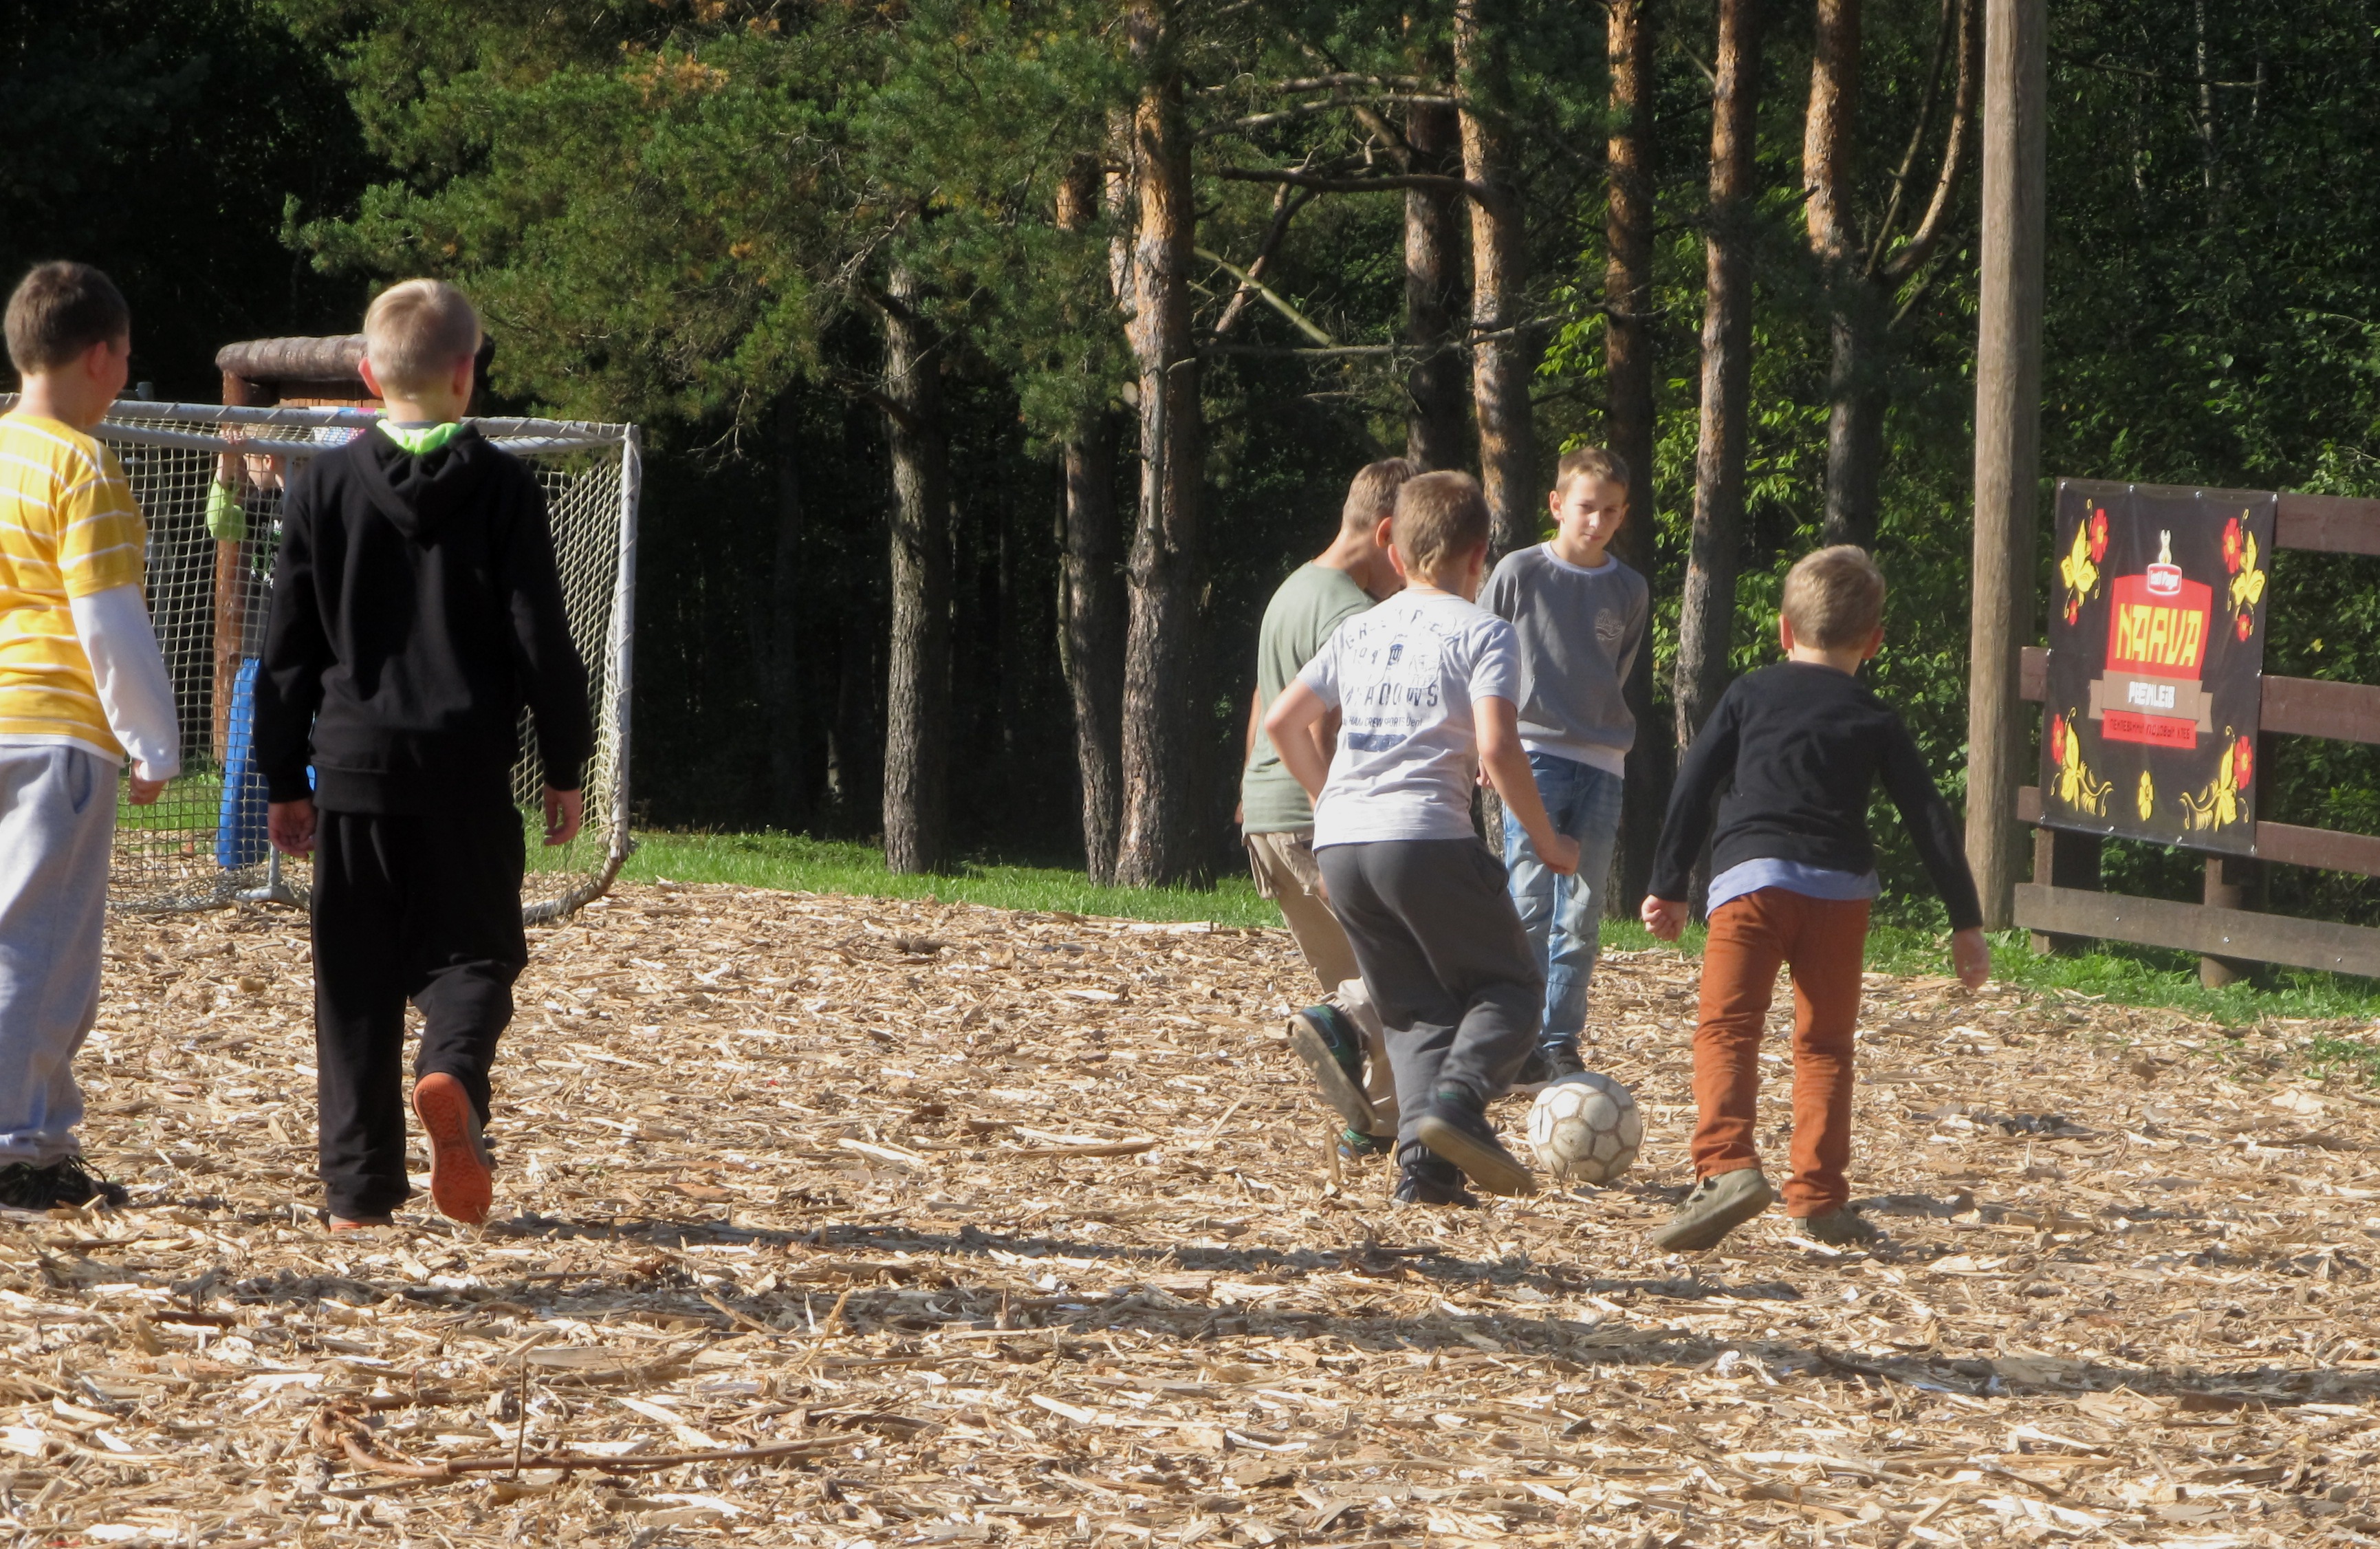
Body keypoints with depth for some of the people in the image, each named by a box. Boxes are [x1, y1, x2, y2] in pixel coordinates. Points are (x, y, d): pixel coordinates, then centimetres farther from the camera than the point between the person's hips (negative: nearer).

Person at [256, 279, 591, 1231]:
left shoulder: (323, 488, 2)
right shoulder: (500, 490, -4)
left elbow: (287, 648, 4)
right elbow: (540, 642, -4)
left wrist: (284, 781, 11)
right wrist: (564, 768, 5)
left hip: (354, 760, 1)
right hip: (466, 768, -1)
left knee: (355, 977, 7)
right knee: (471, 948, 9)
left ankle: (360, 1187, 4)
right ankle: (453, 1076, -23)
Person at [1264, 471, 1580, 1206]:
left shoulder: (1360, 630, 18)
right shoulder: (1481, 634, 0)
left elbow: (1282, 721, 19)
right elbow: (1497, 746, -12)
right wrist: (1547, 842, -2)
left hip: (1339, 843, 5)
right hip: (1427, 836, -5)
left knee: (1419, 1011, 13)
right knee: (1509, 987, 9)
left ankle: (1425, 1168, -5)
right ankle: (1457, 1098, -19)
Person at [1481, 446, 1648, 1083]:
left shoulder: (1630, 592, 9)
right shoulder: (1519, 573, 0)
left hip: (1601, 767, 3)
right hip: (1534, 757, -3)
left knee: (1582, 917, 3)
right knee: (1529, 906, -12)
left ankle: (1561, 1045, 9)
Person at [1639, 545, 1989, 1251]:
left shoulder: (1748, 696, 14)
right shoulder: (1875, 721, 14)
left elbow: (1693, 787, 10)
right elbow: (1931, 820, 11)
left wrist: (1667, 886, 15)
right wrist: (1966, 922, 15)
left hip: (1750, 877, -2)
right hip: (1839, 889, 2)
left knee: (1727, 1031, -7)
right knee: (1824, 1045, 13)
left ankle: (1726, 1164, -29)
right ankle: (1818, 1196, 9)